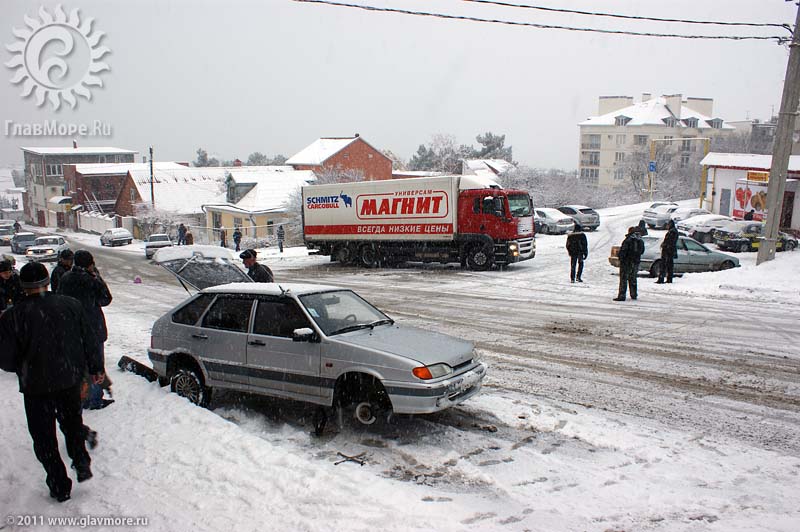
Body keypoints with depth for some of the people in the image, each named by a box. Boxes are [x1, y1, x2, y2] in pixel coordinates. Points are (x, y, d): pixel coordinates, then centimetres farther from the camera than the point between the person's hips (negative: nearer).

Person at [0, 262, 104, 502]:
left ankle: (60, 486, 16)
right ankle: (81, 461, 15)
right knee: (72, 422, 26)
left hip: (36, 386, -2)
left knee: (44, 437, 11)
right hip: (70, 379, 3)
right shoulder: (70, 305, -7)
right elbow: (89, 340, 0)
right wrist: (96, 368, 13)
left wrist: (24, 370, 11)